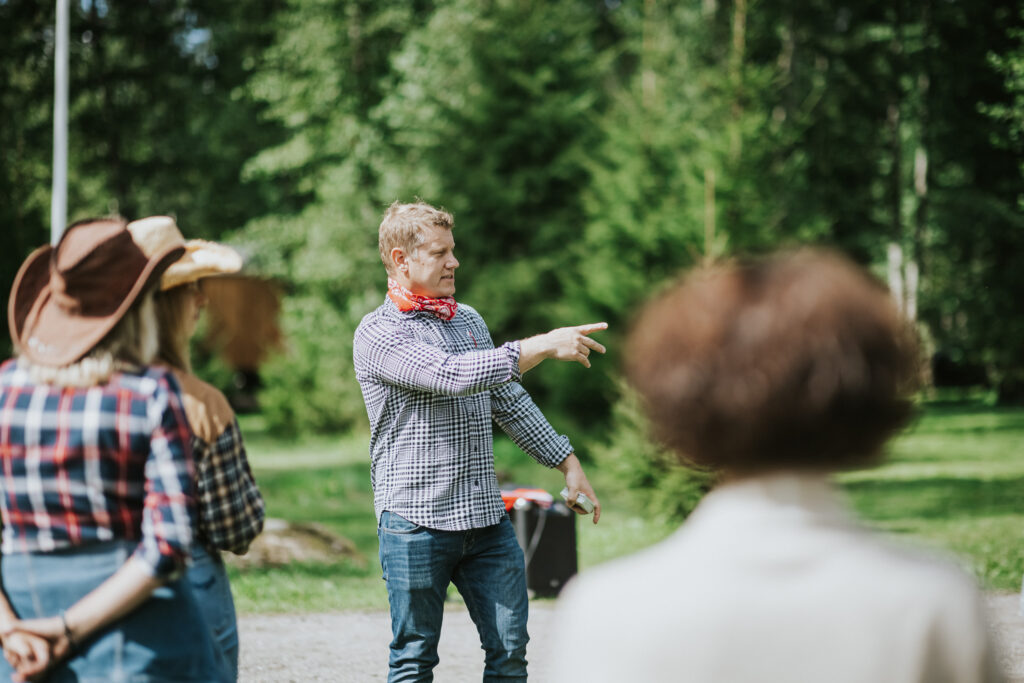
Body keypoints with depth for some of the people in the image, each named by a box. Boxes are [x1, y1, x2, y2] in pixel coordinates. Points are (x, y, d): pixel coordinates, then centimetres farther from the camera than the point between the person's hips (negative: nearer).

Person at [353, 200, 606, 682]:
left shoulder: (469, 320, 16)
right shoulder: (378, 334, -8)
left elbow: (509, 402, 24)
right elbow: (453, 375, -22)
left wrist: (567, 462, 20)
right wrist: (544, 345, -21)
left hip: (486, 517, 6)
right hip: (416, 520, -6)